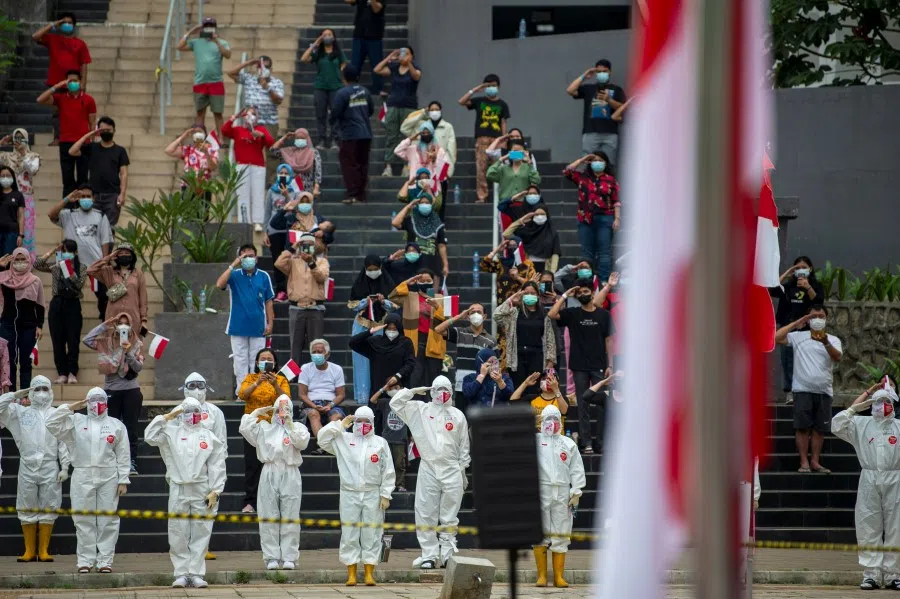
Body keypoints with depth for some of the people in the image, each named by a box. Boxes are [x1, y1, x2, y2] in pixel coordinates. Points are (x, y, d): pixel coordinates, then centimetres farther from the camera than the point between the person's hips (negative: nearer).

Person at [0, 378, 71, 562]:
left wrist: (64, 467, -2)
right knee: (27, 509, 4)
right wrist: (15, 395, -6)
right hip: (27, 466, 1)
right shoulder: (20, 412, 7)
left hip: (50, 468, -1)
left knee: (48, 509, 1)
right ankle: (30, 551, 10)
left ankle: (43, 551, 7)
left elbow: (64, 443, 4)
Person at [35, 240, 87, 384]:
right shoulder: (55, 266, 9)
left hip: (73, 304, -2)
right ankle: (62, 373, 4)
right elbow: (37, 264, -3)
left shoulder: (82, 268, 4)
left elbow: (79, 284, -10)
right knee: (58, 340, 1)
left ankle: (72, 372, 0)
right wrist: (52, 252, -3)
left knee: (73, 340, -4)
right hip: (57, 303, 2)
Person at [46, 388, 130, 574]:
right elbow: (52, 424, 0)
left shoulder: (116, 425, 10)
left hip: (108, 477, 0)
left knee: (108, 520, -1)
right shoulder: (76, 422, 10)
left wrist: (123, 480, 1)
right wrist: (70, 408, -3)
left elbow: (123, 456, 7)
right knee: (83, 520, 0)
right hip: (82, 477, 0)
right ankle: (85, 560, 5)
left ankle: (105, 560, 3)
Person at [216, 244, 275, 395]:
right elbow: (219, 284, -17)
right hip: (238, 326, 0)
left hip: (258, 327, 0)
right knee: (240, 360, 3)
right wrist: (234, 265, -17)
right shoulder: (234, 275, 2)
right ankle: (241, 391, 7)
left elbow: (269, 302, 8)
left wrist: (270, 323, 1)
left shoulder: (263, 276, 5)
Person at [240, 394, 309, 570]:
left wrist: (290, 425, -12)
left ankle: (289, 557, 3)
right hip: (269, 474, 1)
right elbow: (244, 428, 4)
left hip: (290, 476, -1)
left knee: (290, 517, -2)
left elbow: (302, 442, -8)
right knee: (269, 517, 0)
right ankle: (271, 557, 3)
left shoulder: (298, 428, 12)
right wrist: (257, 412, 6)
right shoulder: (264, 427, 16)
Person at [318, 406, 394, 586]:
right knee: (349, 535, 0)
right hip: (350, 494, 0)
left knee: (371, 535, 0)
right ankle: (351, 574, 4)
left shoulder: (380, 443, 6)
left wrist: (385, 495, -1)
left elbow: (388, 471, 5)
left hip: (372, 495, 0)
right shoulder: (344, 440, 8)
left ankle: (369, 574, 3)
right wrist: (339, 425, 1)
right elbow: (322, 438, 2)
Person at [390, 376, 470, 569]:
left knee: (449, 517, 2)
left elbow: (464, 446, 12)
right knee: (425, 515, -3)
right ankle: (429, 555, 1)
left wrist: (464, 472, 10)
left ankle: (448, 556, 6)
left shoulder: (458, 415, 10)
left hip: (452, 471, 0)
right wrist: (414, 391, -1)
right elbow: (395, 403, 2)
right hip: (428, 469, 0)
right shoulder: (420, 410, 8)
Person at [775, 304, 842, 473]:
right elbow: (776, 338, -8)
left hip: (824, 390, 2)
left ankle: (815, 461, 10)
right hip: (803, 389, -2)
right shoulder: (799, 337, 6)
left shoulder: (833, 340, 11)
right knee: (803, 426, -6)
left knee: (820, 428, 3)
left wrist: (826, 343, -31)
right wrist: (797, 323, -9)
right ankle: (804, 462, -3)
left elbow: (837, 357, -10)